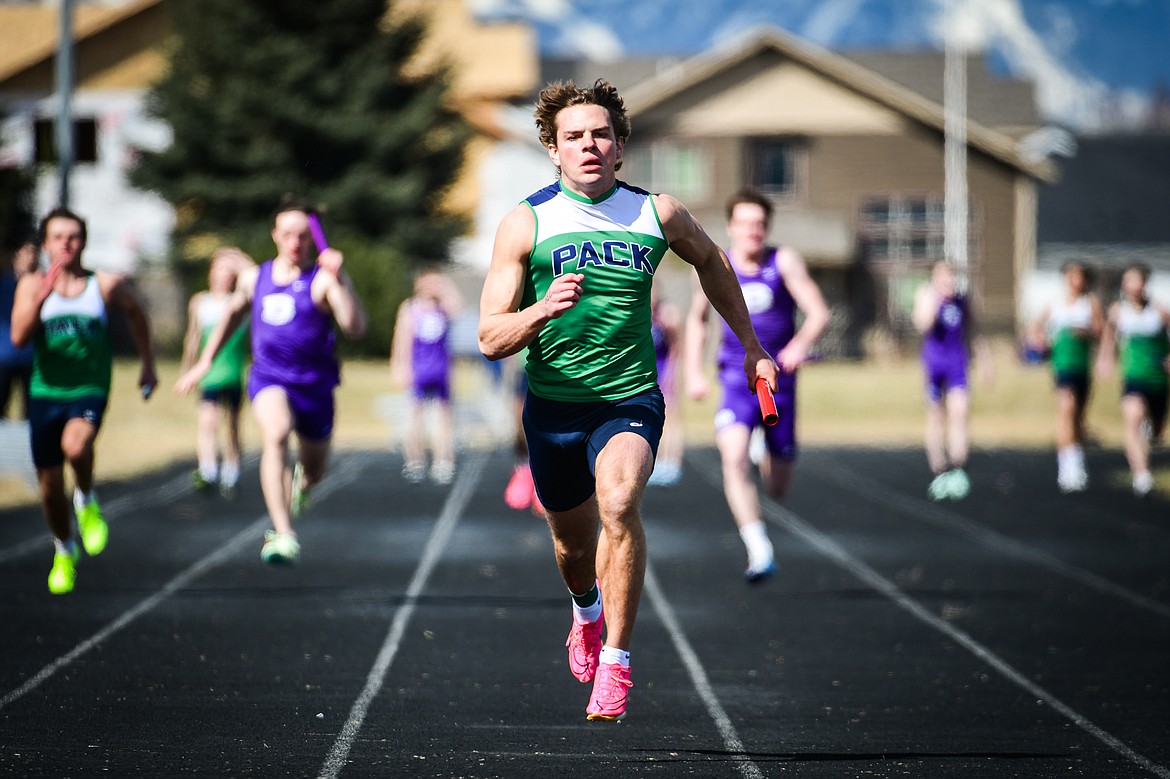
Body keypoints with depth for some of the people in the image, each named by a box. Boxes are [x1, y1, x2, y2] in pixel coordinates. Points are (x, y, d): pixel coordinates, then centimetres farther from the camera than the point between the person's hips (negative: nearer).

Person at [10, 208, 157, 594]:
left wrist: (147, 363, 21)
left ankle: (87, 501, -2)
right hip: (45, 392, 2)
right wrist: (42, 295, -25)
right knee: (50, 483, 8)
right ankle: (64, 551, 34)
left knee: (75, 444, -34)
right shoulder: (32, 285, -1)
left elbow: (136, 315, 18)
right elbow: (19, 337, -14)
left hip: (89, 391, -2)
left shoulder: (107, 285, -2)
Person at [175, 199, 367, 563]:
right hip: (268, 378, 1)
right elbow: (233, 314, 27)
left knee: (314, 471, 15)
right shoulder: (255, 277, 7)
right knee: (275, 435, -31)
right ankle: (283, 534, -39)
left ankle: (301, 480, 57)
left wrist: (338, 280, -33)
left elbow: (355, 327, -23)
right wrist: (205, 361, 26)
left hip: (314, 384, -1)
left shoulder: (324, 279, -8)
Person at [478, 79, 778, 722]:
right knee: (572, 541, 17)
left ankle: (614, 663, -23)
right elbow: (490, 340, -8)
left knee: (619, 500, -30)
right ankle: (587, 613, 55)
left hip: (631, 399, -1)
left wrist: (751, 346, 26)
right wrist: (541, 310, -28)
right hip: (553, 405, 1)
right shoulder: (525, 223, -6)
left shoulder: (658, 213, -2)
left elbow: (710, 261, 21)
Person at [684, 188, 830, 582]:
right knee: (734, 458, -28)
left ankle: (771, 456, 48)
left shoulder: (784, 261, -6)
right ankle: (760, 553, -31)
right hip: (736, 382, 0)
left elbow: (819, 313, -15)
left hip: (779, 381, 0)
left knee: (778, 489, 9)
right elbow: (697, 319, 18)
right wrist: (693, 370, 8)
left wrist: (800, 344, -35)